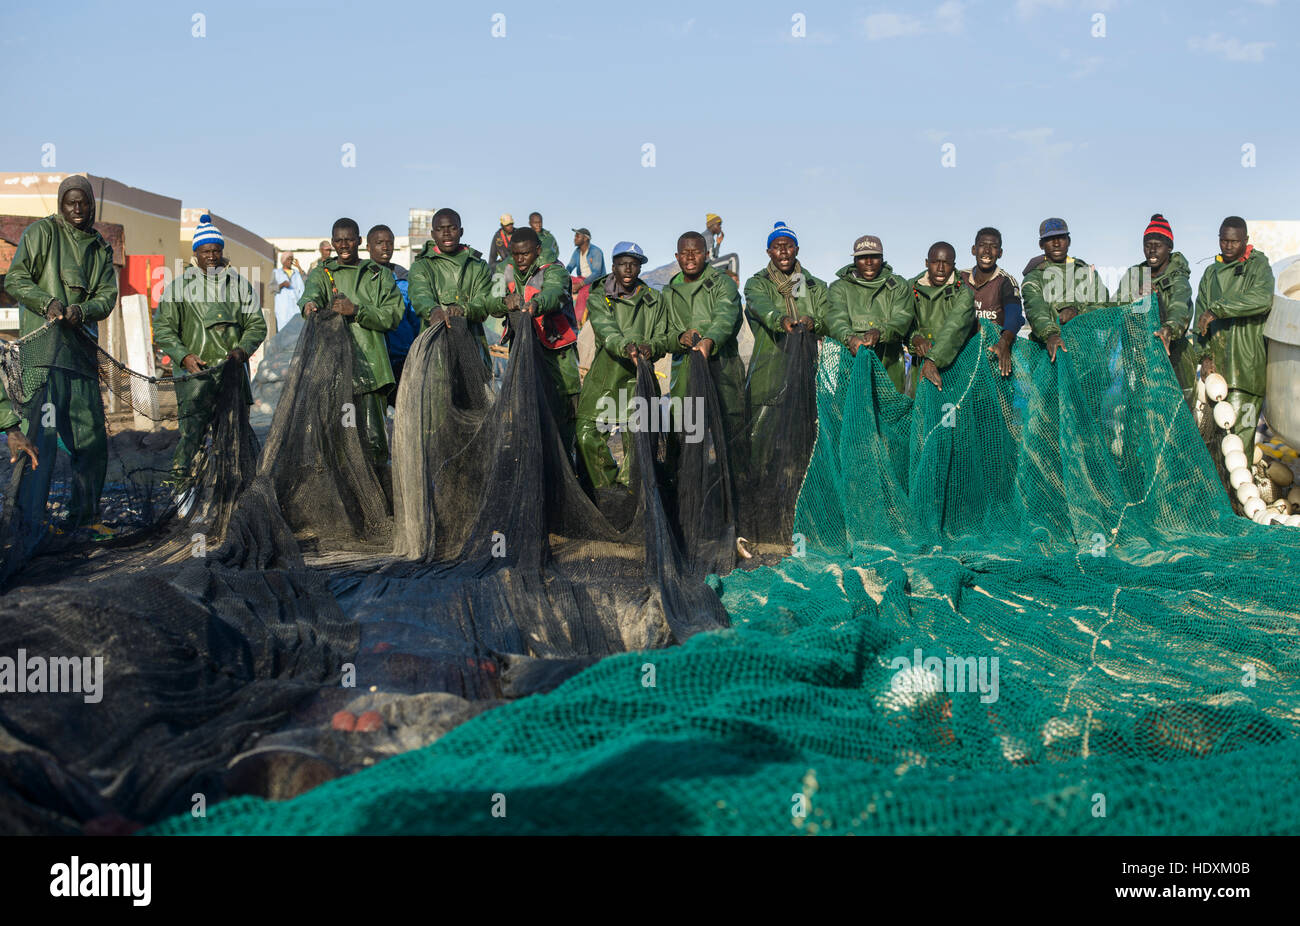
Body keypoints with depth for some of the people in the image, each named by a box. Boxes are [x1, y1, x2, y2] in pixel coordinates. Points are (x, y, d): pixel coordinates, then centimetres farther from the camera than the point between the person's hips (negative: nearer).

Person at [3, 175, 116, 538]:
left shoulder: (101, 248, 19)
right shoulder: (42, 232, 4)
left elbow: (108, 295, 9)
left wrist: (81, 310, -12)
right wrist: (47, 302, -19)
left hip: (82, 348, 6)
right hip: (44, 345, -6)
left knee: (93, 437, 8)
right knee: (43, 430, -14)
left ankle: (85, 517, 19)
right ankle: (31, 518, -10)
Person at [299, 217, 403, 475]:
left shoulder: (379, 274, 16)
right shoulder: (322, 273, 17)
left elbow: (393, 315, 3)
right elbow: (311, 291, -7)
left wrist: (356, 310, -12)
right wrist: (310, 303, -32)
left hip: (368, 362, -1)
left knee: (372, 438, -9)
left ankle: (385, 493, 0)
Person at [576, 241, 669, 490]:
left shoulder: (653, 301, 11)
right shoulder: (599, 297, 2)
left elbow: (663, 338, 10)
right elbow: (605, 329, -16)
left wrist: (651, 347, -15)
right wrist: (625, 347, -36)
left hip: (638, 377, 1)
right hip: (604, 375, -1)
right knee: (587, 434, -8)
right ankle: (606, 486, 12)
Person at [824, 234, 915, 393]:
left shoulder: (899, 286, 14)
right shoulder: (839, 287, 13)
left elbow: (902, 319, -3)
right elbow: (836, 319, -5)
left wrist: (879, 332, -25)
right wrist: (849, 337, -28)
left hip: (889, 367, 1)